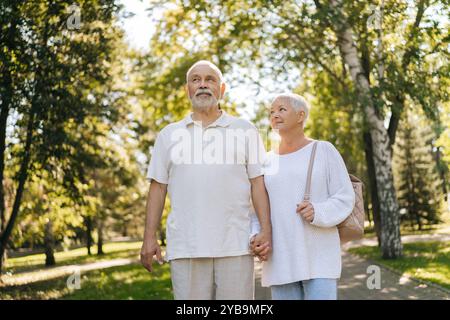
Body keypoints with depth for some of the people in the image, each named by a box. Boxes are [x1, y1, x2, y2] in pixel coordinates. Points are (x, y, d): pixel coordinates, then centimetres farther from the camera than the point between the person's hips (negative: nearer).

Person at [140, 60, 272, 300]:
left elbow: (258, 182, 5)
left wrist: (266, 230, -7)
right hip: (185, 248, 1)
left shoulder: (245, 130, 10)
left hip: (235, 245, -1)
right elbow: (158, 187, 11)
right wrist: (149, 237, 3)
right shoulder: (169, 135, 13)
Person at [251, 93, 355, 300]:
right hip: (280, 261, 4)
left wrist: (318, 212, -21)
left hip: (318, 258, -4)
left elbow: (344, 199, -1)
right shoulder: (267, 161, 12)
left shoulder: (324, 150, 1)